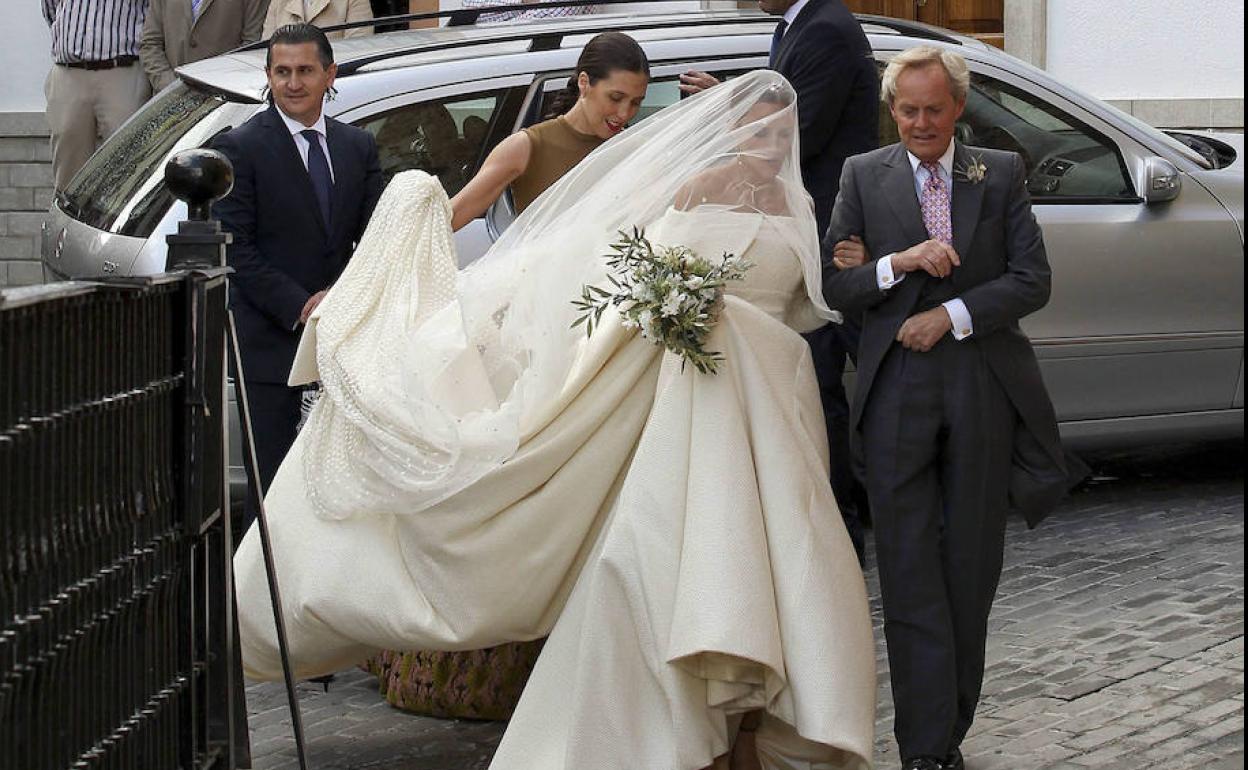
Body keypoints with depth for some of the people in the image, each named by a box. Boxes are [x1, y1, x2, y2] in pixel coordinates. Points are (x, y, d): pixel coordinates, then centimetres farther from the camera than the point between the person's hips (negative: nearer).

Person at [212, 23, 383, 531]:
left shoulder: (358, 147, 9)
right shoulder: (240, 147, -6)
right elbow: (237, 246, -10)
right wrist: (300, 306, -17)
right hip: (270, 337, -4)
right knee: (272, 474, 0)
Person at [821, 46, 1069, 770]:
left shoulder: (1002, 174, 6)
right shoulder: (864, 175, 6)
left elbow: (1032, 280, 0)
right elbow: (834, 284, 1)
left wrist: (950, 315, -11)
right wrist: (899, 262, -16)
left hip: (983, 391, 1)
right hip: (898, 396, -1)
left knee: (972, 568, 7)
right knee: (911, 571, -5)